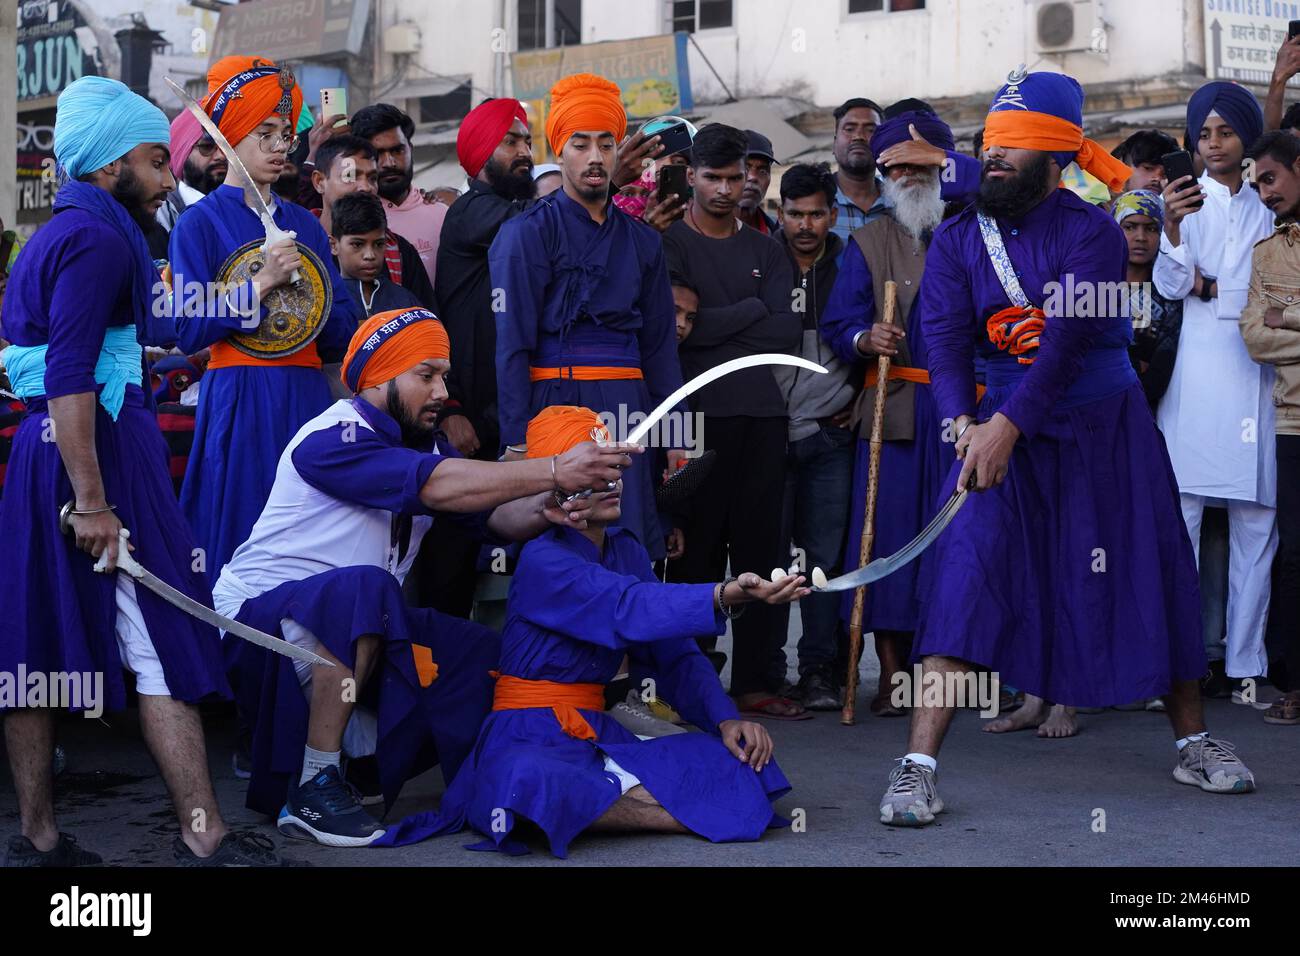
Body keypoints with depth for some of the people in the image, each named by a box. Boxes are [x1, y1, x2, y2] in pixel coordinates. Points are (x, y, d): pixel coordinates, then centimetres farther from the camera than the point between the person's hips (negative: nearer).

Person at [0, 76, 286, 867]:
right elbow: (69, 378, -20)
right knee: (163, 643, -7)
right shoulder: (99, 237, -11)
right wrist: (94, 502, -24)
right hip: (100, 447, -10)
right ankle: (204, 838, -6)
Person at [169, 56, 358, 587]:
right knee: (240, 538, -5)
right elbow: (189, 330, -9)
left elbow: (342, 328, 11)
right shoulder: (201, 222, 0)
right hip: (238, 399, -4)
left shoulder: (305, 223, 14)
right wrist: (261, 284, -16)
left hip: (305, 398, 5)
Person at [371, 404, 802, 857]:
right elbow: (628, 607, -31)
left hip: (599, 734, 6)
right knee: (534, 785, -43)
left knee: (738, 763, -17)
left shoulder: (626, 551, 11)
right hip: (530, 738, -5)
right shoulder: (542, 561, -13)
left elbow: (675, 654, 7)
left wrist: (725, 719, -12)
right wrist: (724, 596, -48)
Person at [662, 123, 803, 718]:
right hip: (698, 414, -4)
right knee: (697, 547, -4)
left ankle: (759, 680, 7)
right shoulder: (669, 244, 4)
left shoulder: (765, 250, 17)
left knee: (763, 547, 3)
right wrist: (752, 310, -2)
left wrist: (712, 325, -6)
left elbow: (787, 333, 3)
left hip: (763, 413, 4)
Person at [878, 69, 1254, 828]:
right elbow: (945, 339, -11)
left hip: (1107, 429, -1)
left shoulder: (1092, 232, -10)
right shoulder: (958, 241, 0)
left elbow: (1069, 340, -21)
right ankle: (919, 766, -15)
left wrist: (1006, 426, -31)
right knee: (965, 574, -13)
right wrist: (966, 423, -29)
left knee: (1150, 579, 6)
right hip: (1000, 429, 1)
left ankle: (1195, 743, 25)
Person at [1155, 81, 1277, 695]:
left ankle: (1246, 662, 2)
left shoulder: (1269, 207, 15)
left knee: (1256, 522, -1)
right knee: (1179, 514, -9)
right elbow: (1170, 286, -4)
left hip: (1257, 375, 2)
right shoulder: (1183, 200, 9)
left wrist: (1212, 290, 0)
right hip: (1195, 373, -2)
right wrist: (1173, 228, -19)